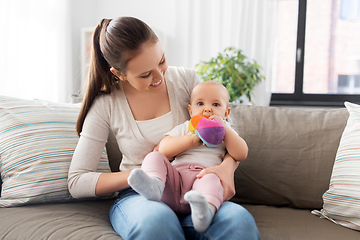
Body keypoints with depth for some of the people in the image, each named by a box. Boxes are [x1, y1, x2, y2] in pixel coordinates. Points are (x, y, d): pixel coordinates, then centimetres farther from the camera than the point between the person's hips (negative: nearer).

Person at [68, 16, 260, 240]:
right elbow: (77, 182, -4)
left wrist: (227, 167, -20)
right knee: (156, 220, -40)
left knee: (239, 220, -34)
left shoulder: (186, 79, 0)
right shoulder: (106, 105, -5)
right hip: (138, 196, -1)